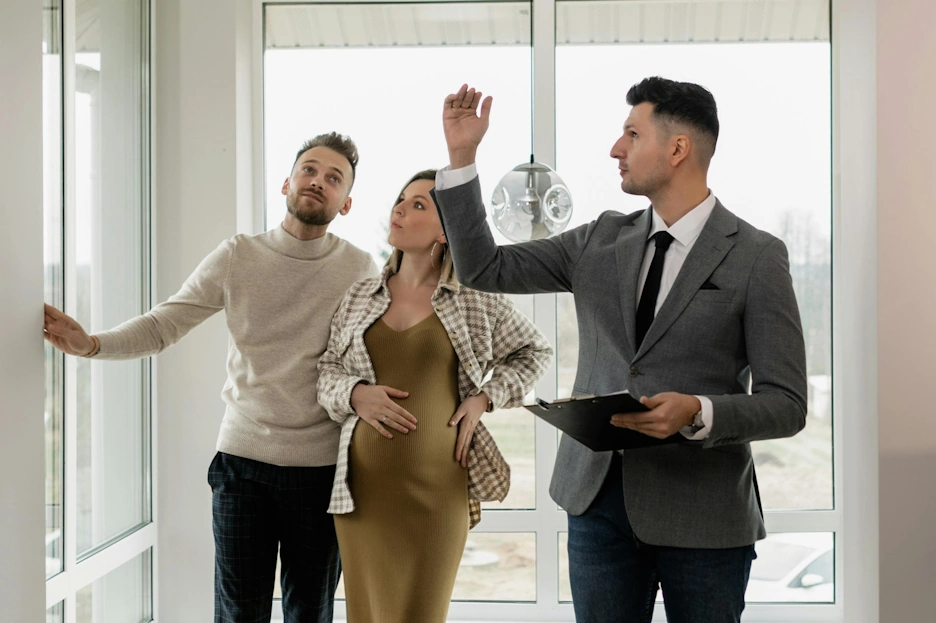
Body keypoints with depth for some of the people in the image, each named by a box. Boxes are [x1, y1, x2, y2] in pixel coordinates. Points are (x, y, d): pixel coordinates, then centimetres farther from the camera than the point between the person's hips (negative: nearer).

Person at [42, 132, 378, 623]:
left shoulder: (360, 270, 0)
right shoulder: (237, 257, 0)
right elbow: (162, 326, -2)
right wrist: (90, 344, -17)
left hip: (322, 467, 0)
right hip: (243, 458, 0)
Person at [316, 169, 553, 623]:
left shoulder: (474, 299, 2)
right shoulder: (359, 297, 9)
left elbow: (534, 352, 14)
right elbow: (327, 369, 15)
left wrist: (485, 397, 0)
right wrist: (354, 394, -6)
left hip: (437, 484, -3)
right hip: (364, 483, 3)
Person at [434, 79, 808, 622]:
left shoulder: (757, 258, -6)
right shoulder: (601, 241, 8)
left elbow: (786, 405, -7)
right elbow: (484, 268, 8)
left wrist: (698, 413, -25)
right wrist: (461, 156, 3)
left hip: (702, 515, -4)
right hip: (599, 500, 4)